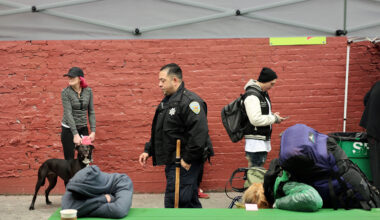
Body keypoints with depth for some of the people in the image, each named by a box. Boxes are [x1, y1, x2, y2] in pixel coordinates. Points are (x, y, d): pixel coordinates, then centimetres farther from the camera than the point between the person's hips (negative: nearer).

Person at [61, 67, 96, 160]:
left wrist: (93, 131, -5)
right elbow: (68, 113, -17)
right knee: (69, 159, 2)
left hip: (83, 128, 3)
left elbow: (91, 112, 3)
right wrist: (75, 134, -22)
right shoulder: (66, 92, -12)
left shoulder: (88, 91, -1)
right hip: (69, 129, -3)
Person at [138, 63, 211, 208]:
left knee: (173, 203, -10)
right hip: (172, 163, 10)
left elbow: (199, 133, -25)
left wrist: (188, 159, -23)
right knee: (189, 201, 15)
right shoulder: (166, 101, 17)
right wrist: (148, 151, 17)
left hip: (184, 164, -10)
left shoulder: (189, 101, -15)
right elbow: (158, 132, 26)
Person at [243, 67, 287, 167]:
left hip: (264, 141, 10)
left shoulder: (264, 93, 14)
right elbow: (255, 120, -25)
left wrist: (273, 116, 5)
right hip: (255, 142, -10)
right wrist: (274, 119, -14)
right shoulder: (252, 95, -16)